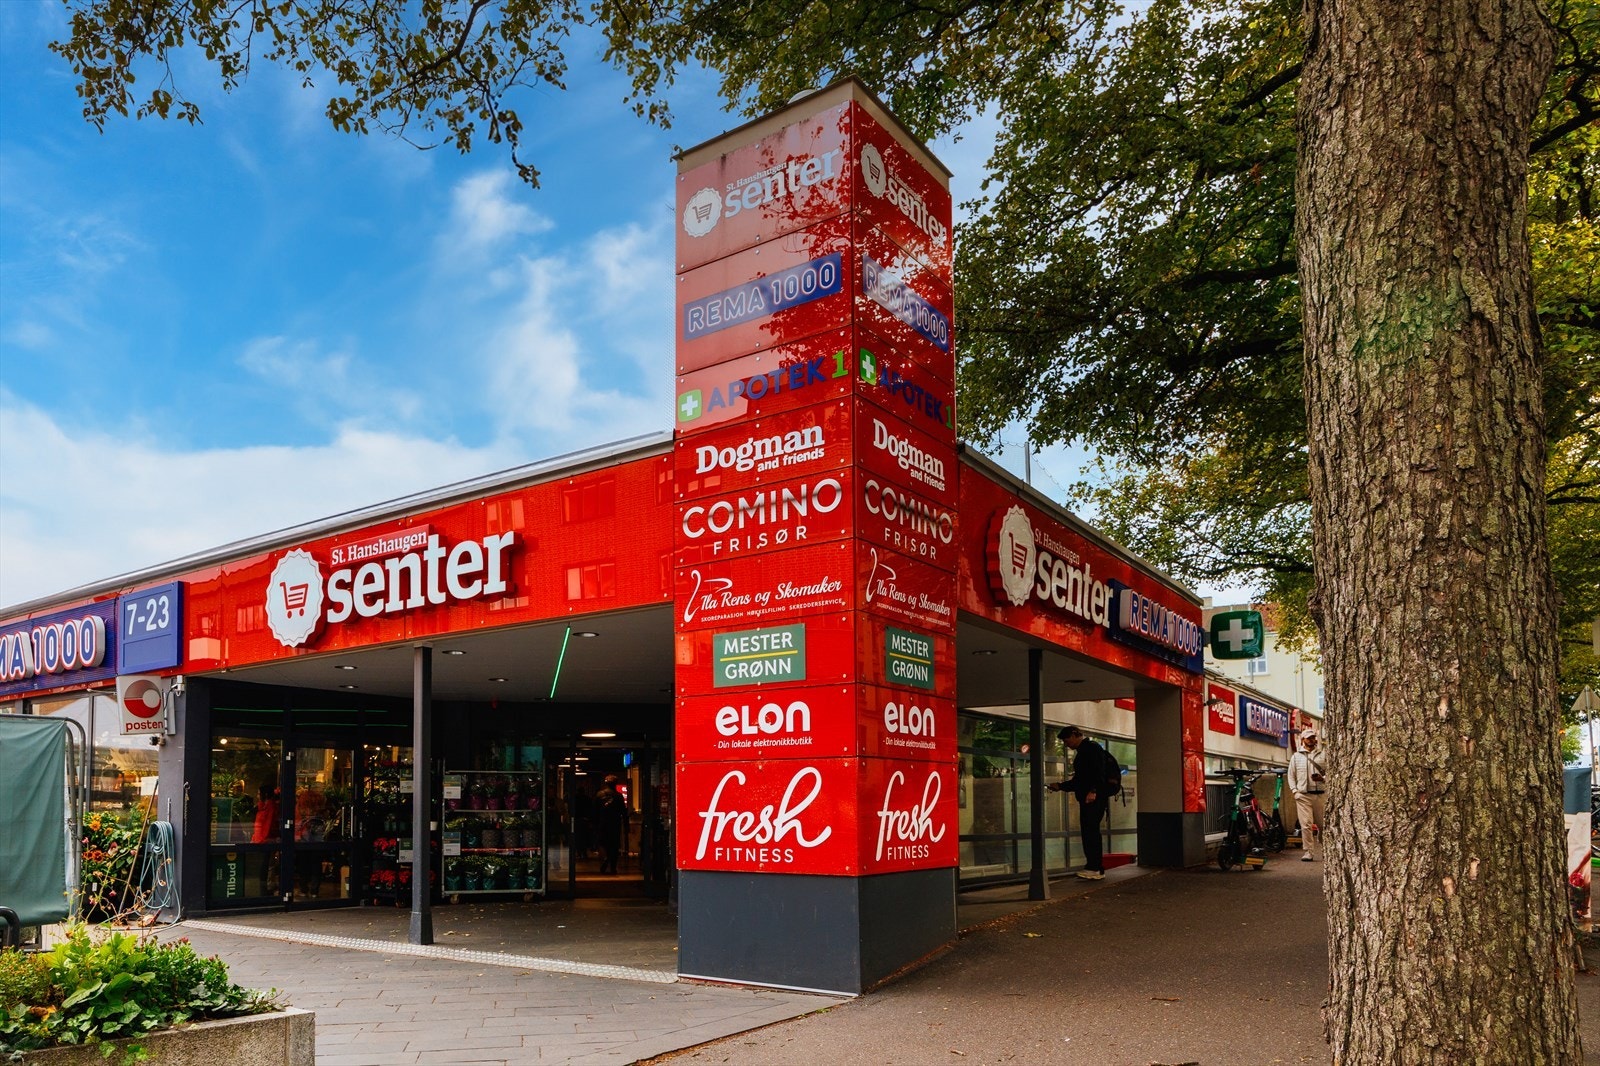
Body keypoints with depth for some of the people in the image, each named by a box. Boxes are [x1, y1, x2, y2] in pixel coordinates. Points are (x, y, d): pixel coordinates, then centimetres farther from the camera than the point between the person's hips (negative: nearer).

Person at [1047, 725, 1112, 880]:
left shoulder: (1092, 748, -4)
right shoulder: (1081, 752, 24)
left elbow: (1099, 771, -17)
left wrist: (1093, 791, -26)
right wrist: (1060, 786, 22)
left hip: (1095, 798, -10)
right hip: (1085, 799, 10)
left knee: (1090, 831, -14)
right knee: (1089, 832, 7)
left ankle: (1094, 868, -18)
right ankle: (1097, 869, 9)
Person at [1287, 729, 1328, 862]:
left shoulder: (1322, 756, 11)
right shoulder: (1296, 756, 11)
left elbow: (1329, 772, 11)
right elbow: (1291, 775, 11)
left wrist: (1322, 778, -10)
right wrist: (1294, 790, -1)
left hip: (1319, 794, 1)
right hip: (1303, 795, -1)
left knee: (1322, 824, 5)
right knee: (1306, 824, -7)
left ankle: (1325, 849, 22)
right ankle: (1308, 852, -4)